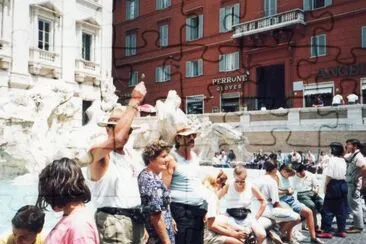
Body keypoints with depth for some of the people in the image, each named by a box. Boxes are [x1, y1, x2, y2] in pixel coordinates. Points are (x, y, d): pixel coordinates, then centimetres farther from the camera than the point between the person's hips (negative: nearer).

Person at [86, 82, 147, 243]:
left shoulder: (129, 153, 14)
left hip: (137, 219, 8)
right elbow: (118, 138, -31)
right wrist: (134, 101, -26)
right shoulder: (98, 152, -11)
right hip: (114, 222, -7)